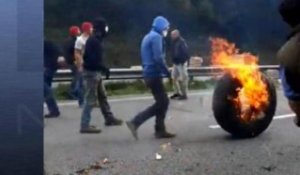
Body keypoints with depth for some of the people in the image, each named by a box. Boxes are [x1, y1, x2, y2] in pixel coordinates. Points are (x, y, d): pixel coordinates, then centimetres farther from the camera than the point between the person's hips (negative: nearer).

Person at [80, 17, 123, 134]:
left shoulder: (97, 40, 13)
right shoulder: (93, 41, -19)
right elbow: (91, 59, -26)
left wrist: (103, 69, 14)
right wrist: (104, 68, -21)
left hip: (96, 72, 10)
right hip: (91, 72, -10)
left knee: (102, 97, 20)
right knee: (90, 100, -7)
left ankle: (109, 118, 33)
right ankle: (85, 125, -3)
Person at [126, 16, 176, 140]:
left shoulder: (148, 37, 20)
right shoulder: (156, 37, -12)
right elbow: (158, 58, -22)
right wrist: (168, 73, -14)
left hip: (149, 74, 10)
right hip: (154, 75, -10)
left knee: (162, 102, 12)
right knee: (162, 103, -4)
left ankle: (160, 130, 11)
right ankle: (135, 122, -8)